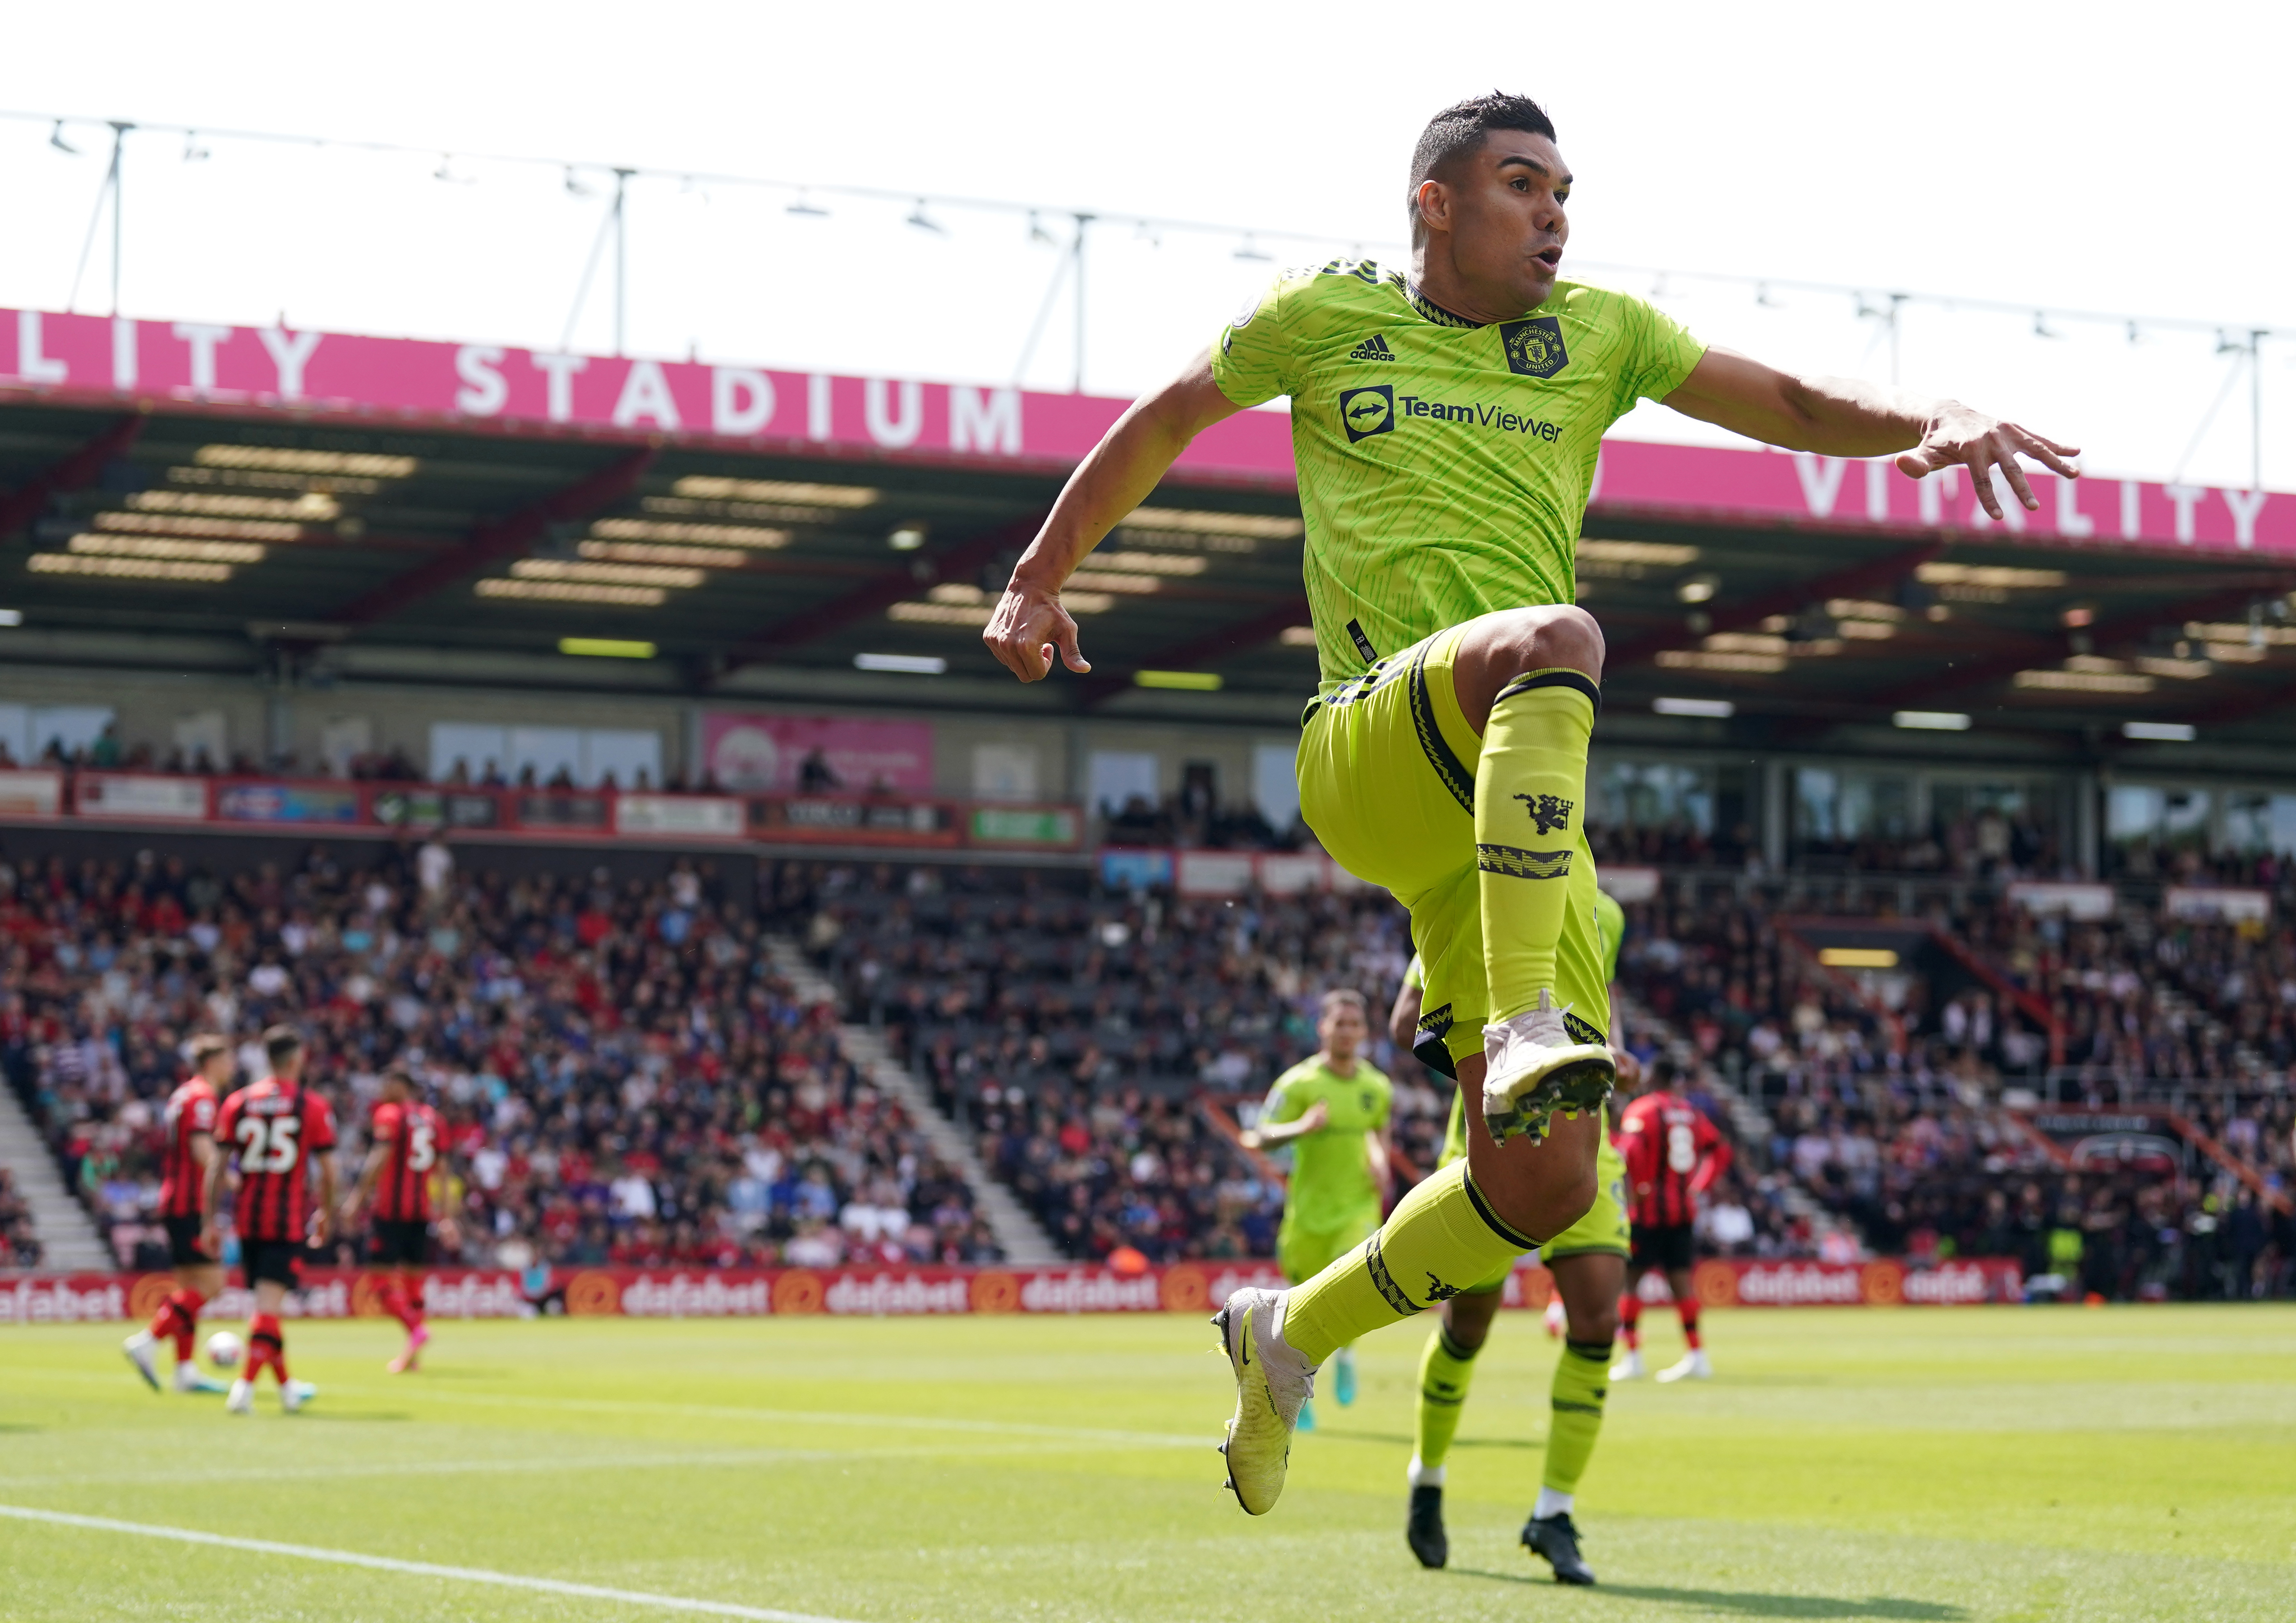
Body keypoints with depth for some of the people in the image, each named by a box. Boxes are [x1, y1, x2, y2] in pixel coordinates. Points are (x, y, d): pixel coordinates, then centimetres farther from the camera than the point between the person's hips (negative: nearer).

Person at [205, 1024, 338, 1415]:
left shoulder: (238, 1103, 5)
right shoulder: (314, 1106, -3)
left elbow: (219, 1166, 4)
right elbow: (327, 1170, -2)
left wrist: (209, 1220, 9)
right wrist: (326, 1214, 13)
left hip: (248, 1217, 4)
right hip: (290, 1218, -4)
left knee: (267, 1301, 16)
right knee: (269, 1305, -8)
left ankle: (286, 1386, 29)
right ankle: (245, 1385, -21)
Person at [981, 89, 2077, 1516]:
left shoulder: (1594, 334, 19)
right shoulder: (1327, 315, 12)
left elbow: (1793, 406, 15)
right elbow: (1161, 424, 22)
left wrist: (1936, 422, -3)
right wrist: (1039, 580, 23)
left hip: (1516, 805, 4)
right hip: (1371, 747, -4)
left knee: (1543, 1186, -3)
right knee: (1557, 637, -38)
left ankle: (1292, 1337, 21)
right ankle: (1526, 1022, -48)